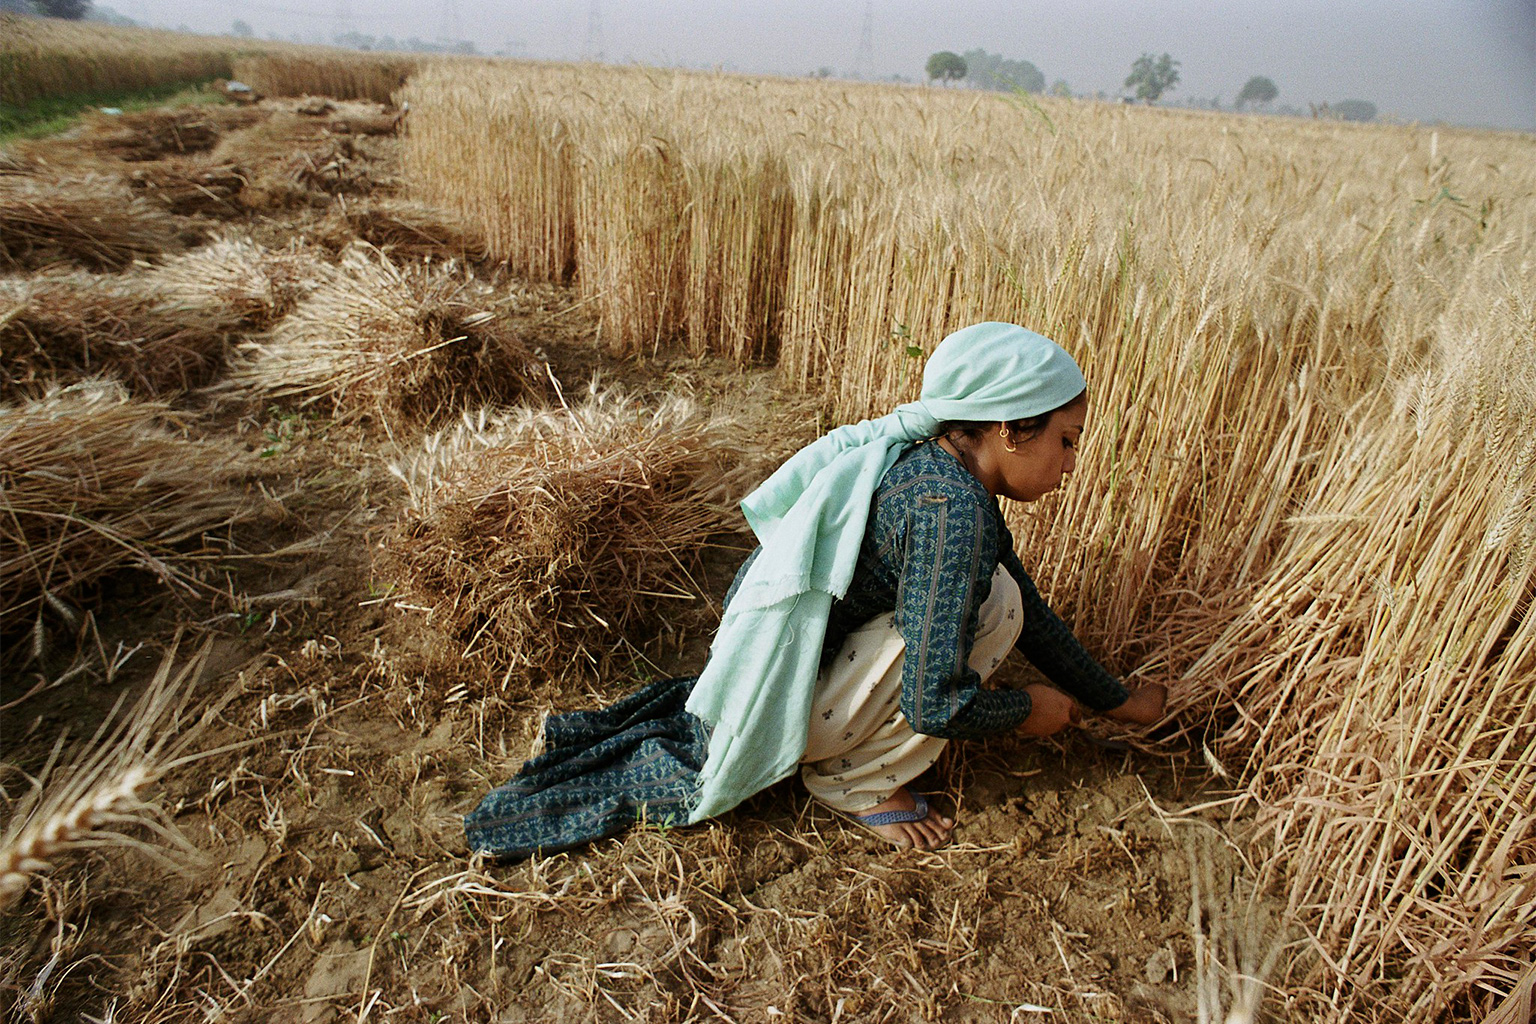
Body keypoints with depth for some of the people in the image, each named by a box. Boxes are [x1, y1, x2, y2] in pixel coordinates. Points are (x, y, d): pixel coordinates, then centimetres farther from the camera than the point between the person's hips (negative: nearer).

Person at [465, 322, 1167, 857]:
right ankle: (857, 779, 4)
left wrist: (1118, 701, 21)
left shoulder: (951, 469, 5)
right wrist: (1030, 711, -3)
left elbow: (1032, 615, 15)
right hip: (782, 695, -8)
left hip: (754, 661, 8)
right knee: (989, 599, -13)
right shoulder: (947, 503, -23)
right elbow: (933, 703, -22)